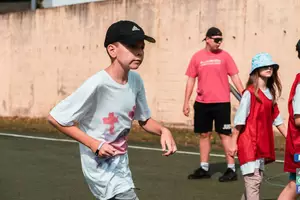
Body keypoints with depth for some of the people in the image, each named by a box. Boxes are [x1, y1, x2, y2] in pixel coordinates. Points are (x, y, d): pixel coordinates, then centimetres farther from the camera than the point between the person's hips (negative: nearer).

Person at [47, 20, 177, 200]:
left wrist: (163, 130, -11)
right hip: (101, 167, -7)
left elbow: (144, 119, 10)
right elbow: (55, 118, -20)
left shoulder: (136, 80, -6)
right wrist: (94, 144, -23)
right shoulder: (97, 84, -26)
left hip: (121, 164, 8)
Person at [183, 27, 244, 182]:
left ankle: (231, 169, 5)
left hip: (221, 102, -3)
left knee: (224, 134, -1)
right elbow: (191, 80, 7)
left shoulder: (224, 56, -1)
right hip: (202, 103, 3)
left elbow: (235, 77, 0)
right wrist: (186, 102, 4)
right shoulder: (197, 57, 4)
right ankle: (204, 168, 20)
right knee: (204, 134, 10)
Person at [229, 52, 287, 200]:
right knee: (253, 179, -9)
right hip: (249, 142, -8)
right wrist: (233, 142, -12)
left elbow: (276, 118, 16)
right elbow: (239, 119, -13)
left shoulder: (271, 93, 10)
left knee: (257, 179, 14)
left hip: (263, 144, 8)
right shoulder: (250, 93, -13)